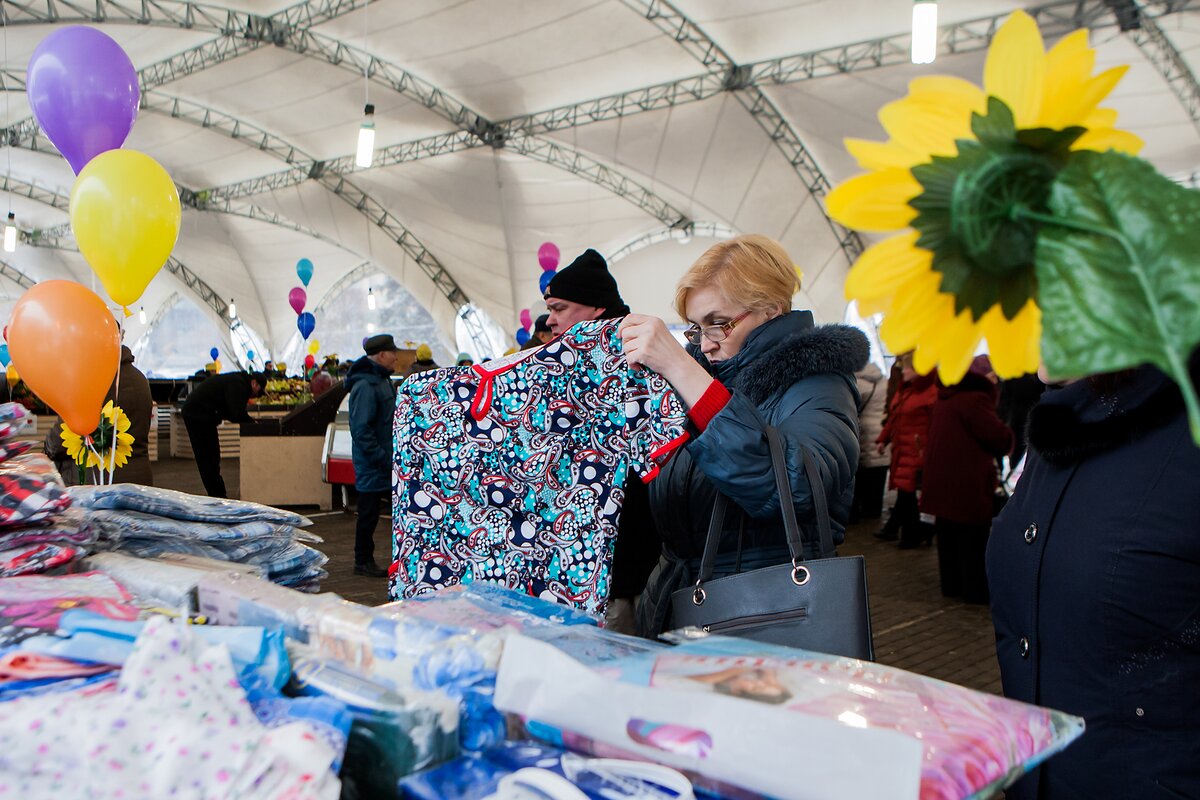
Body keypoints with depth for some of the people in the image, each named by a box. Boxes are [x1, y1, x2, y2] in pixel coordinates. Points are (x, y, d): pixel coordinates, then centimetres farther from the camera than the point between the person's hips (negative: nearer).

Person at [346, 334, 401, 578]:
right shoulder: (365, 386, -20)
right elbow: (361, 430, -24)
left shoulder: (383, 380, 12)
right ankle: (363, 561, 15)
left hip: (388, 463, 10)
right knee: (369, 513, 2)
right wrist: (384, 460, -22)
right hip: (372, 465, -10)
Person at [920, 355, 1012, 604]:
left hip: (941, 482, 9)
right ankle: (976, 590, 8)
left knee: (948, 537, 15)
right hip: (967, 486, -9)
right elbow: (999, 436, -18)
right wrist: (1009, 439, 5)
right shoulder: (975, 399, -17)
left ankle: (951, 585, 23)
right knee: (972, 539, 1)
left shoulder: (944, 399, 13)